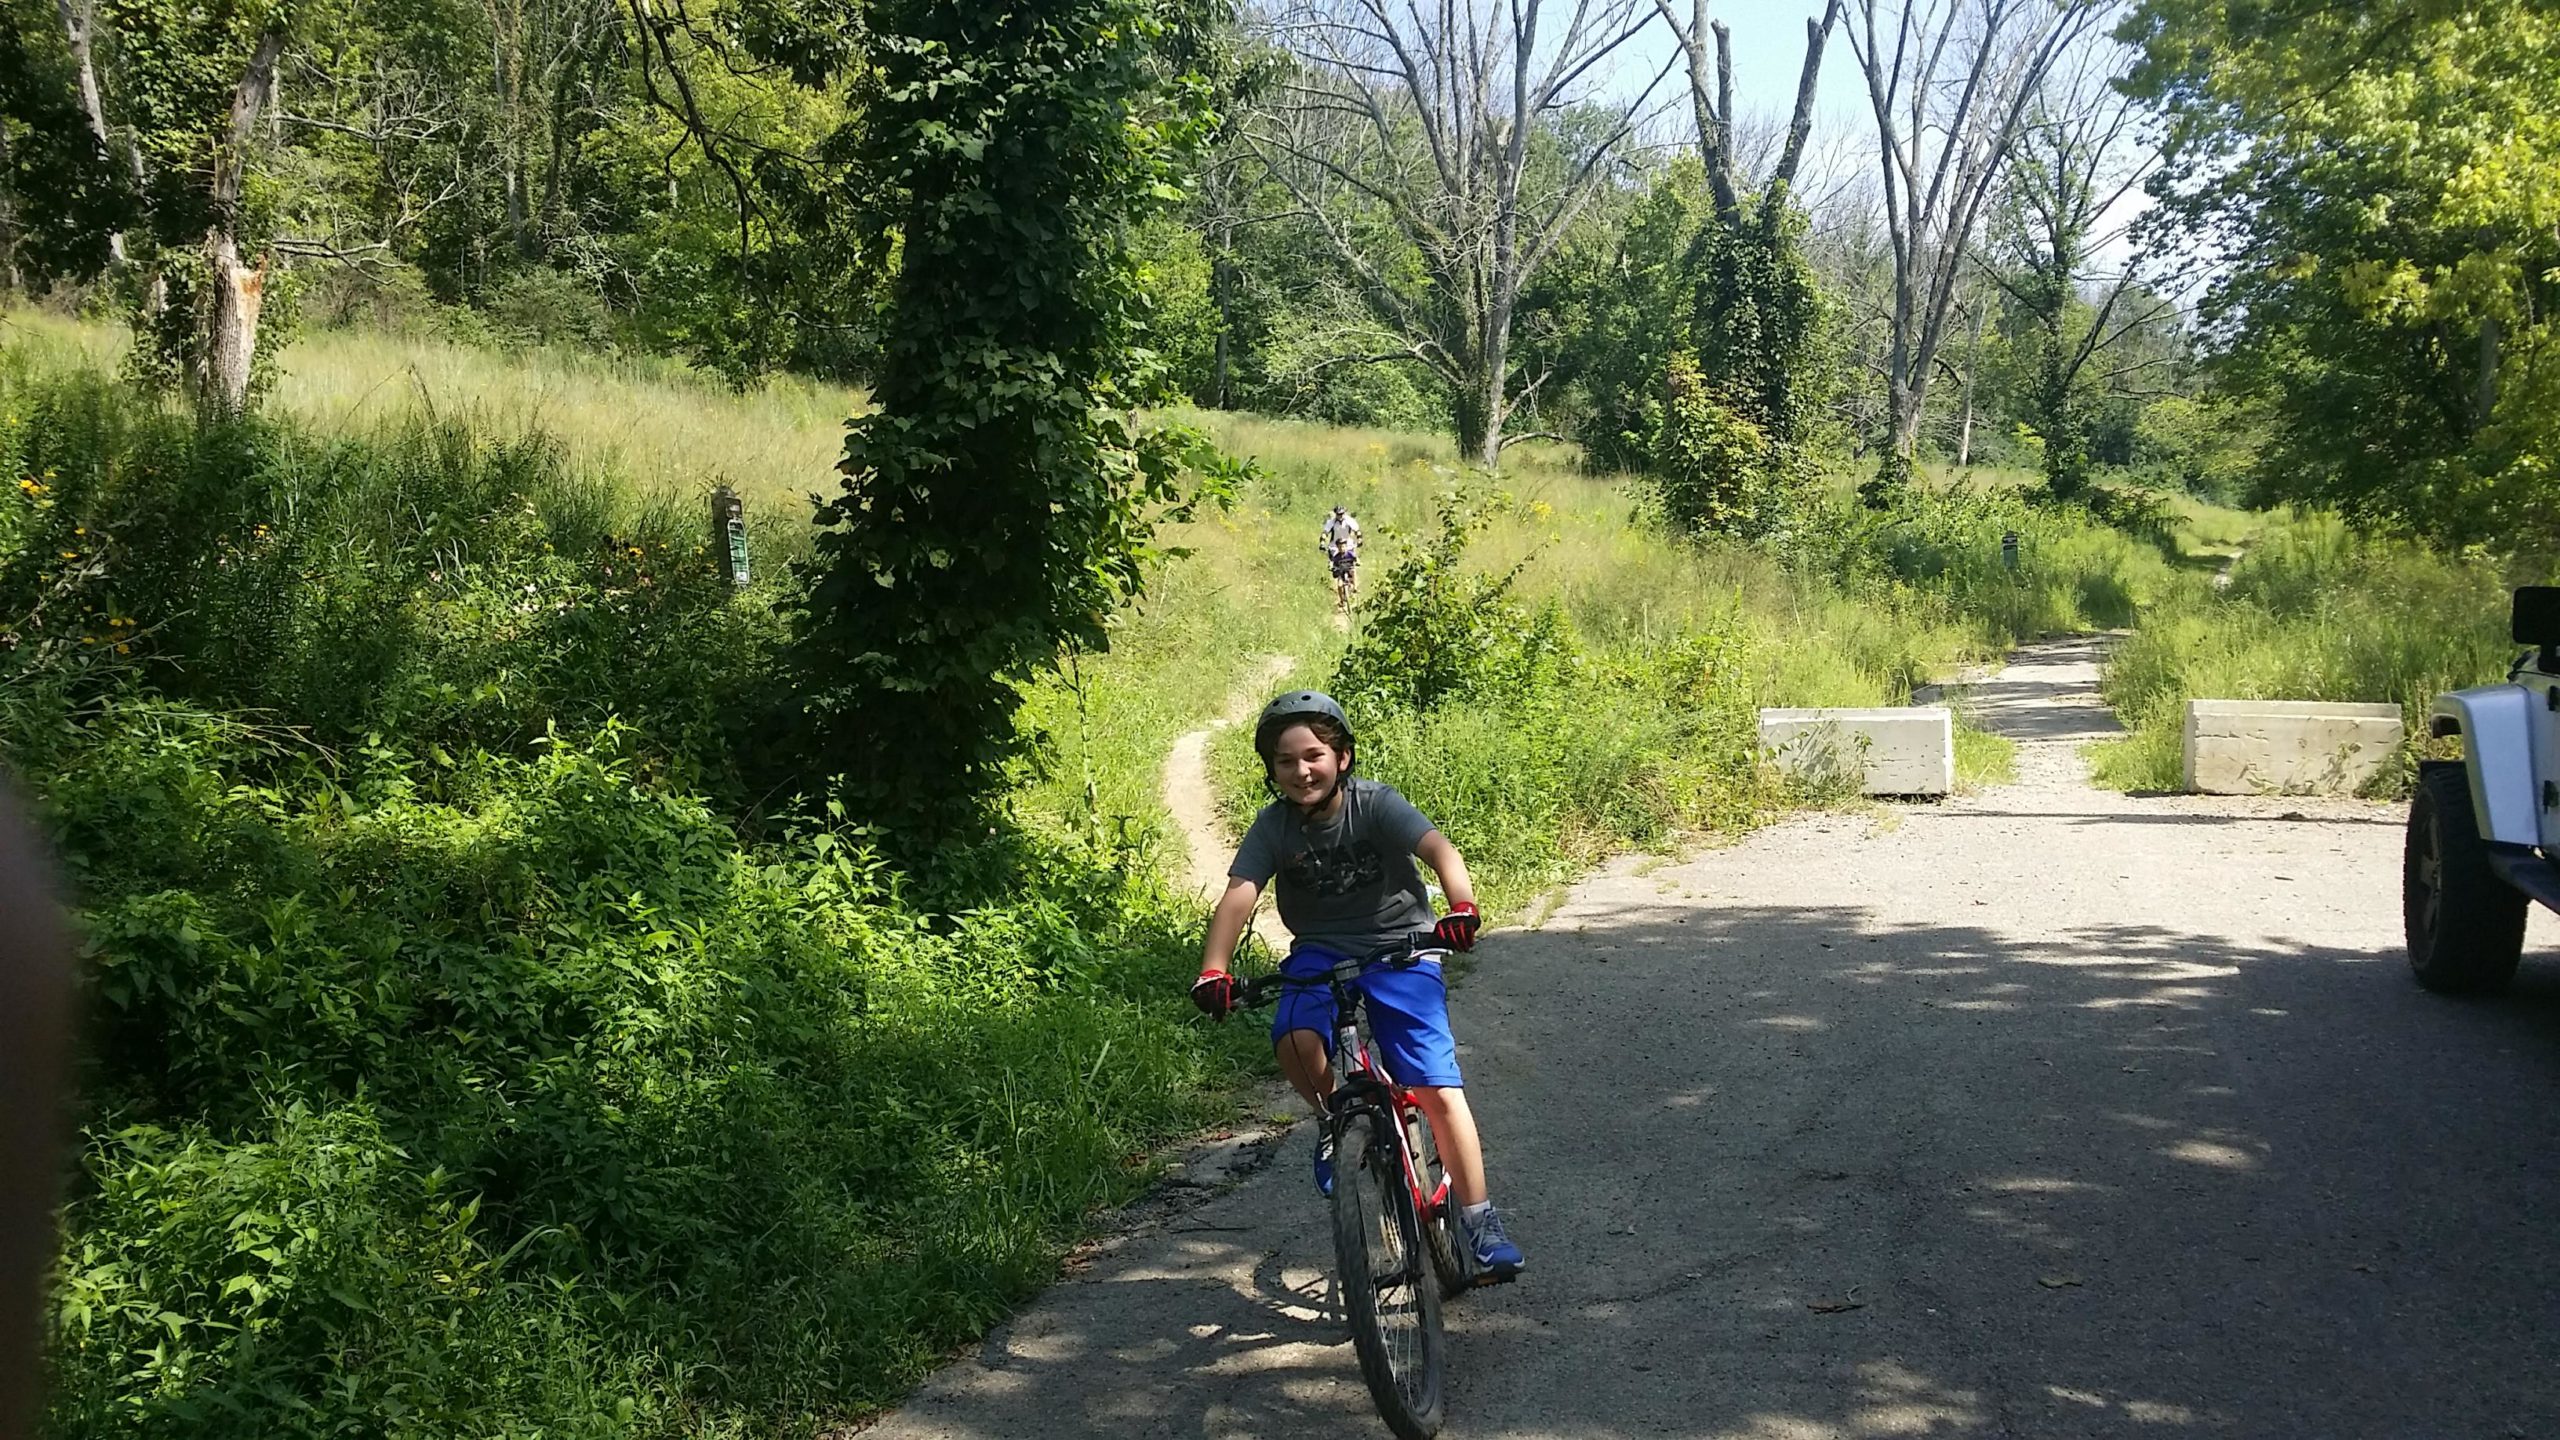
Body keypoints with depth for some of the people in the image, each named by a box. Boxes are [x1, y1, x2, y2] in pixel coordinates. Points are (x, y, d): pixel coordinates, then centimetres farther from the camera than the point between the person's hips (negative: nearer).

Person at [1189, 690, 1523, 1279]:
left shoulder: (1375, 804, -16)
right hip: (1321, 952, 2)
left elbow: (1440, 850, -30)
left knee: (1438, 1088, -12)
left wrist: (1461, 906, -51)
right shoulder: (1273, 827, -8)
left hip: (1399, 949, -2)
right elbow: (1238, 895, -20)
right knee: (1295, 1041, -29)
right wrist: (1213, 970, -36)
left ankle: (1480, 1223, 0)